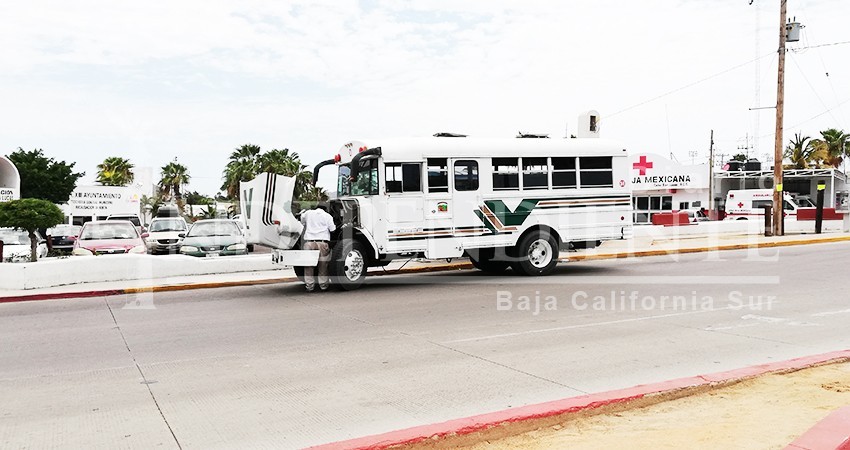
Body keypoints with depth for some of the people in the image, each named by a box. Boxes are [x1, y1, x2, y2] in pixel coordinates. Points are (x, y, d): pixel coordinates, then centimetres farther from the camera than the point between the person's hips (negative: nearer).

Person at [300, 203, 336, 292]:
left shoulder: (308, 213, 11)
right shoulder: (327, 216, 5)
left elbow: (302, 221, 27)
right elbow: (333, 229, 2)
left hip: (309, 242, 1)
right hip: (322, 243, -1)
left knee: (308, 265, 7)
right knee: (323, 265, 8)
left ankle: (310, 285, 8)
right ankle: (323, 285, 14)